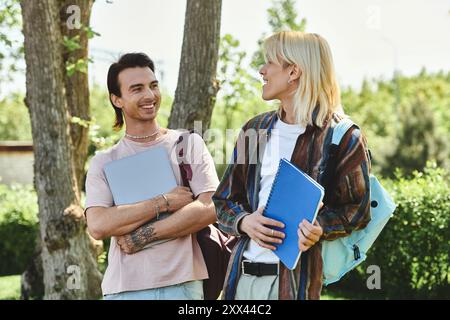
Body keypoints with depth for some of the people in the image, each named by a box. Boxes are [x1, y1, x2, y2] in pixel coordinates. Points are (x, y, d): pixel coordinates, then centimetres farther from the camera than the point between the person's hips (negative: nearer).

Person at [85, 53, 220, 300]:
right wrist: (164, 202, -11)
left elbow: (210, 209, -6)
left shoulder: (189, 144, 5)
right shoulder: (103, 163, 5)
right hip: (124, 287, 0)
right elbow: (98, 226, -9)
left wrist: (142, 236, -10)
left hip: (183, 283, 0)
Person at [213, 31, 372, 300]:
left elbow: (357, 209, -4)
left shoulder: (342, 137, -4)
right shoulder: (255, 129, 13)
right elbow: (224, 201, 13)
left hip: (297, 278, -5)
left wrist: (320, 229, -23)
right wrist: (244, 222, -8)